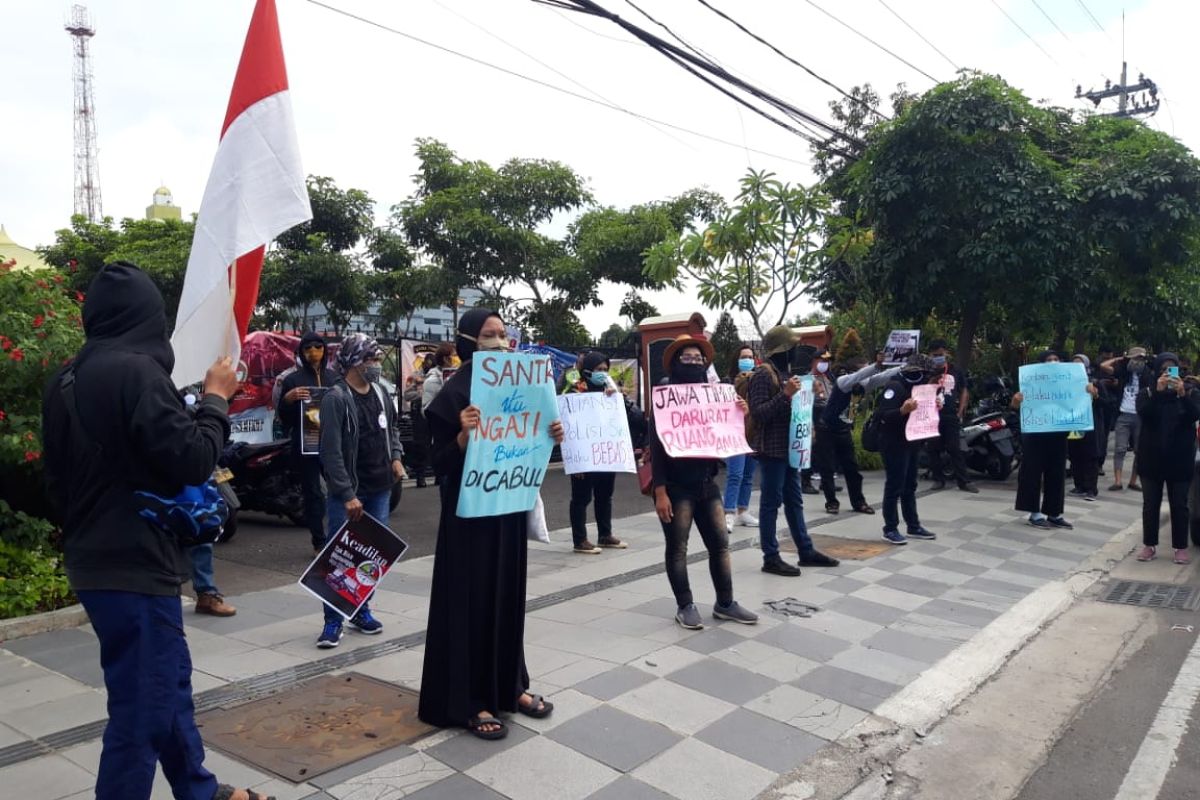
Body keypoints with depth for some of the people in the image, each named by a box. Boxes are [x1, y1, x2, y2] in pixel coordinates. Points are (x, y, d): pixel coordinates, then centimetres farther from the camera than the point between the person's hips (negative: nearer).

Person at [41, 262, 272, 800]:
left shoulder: (64, 381, 9)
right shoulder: (136, 371, -19)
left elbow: (56, 478, 16)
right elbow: (193, 459, -20)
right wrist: (215, 398, -6)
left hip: (95, 562, 10)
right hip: (136, 567, -10)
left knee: (169, 682, 22)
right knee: (140, 706, 1)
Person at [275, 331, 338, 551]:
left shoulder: (334, 377, 11)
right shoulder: (292, 379, 4)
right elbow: (283, 416, 4)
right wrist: (287, 398, -15)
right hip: (305, 443, -2)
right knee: (313, 493, 2)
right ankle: (319, 542, 10)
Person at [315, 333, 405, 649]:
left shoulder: (380, 392, 7)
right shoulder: (336, 398, -13)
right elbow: (331, 452, -17)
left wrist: (396, 457, 5)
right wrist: (347, 494, -19)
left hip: (380, 489, 7)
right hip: (348, 492, -7)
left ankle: (361, 610, 27)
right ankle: (333, 621, 9)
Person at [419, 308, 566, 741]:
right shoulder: (454, 393, -12)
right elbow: (441, 465, -14)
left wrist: (550, 437, -5)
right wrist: (463, 435, -32)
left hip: (510, 507, 7)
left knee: (508, 595, 14)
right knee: (471, 599, 0)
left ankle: (510, 686, 27)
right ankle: (469, 701, 11)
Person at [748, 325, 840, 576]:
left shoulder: (784, 371, 17)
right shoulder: (763, 374, -14)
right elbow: (758, 413, -20)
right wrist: (785, 394, -26)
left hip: (789, 448, 10)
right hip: (772, 449, -10)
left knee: (794, 501, 15)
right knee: (771, 503, -2)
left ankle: (806, 551, 24)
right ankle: (771, 558, 5)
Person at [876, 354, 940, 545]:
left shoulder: (916, 386, 14)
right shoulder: (895, 386, -17)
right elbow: (883, 415, -25)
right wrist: (902, 410, -39)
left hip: (911, 443, 10)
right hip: (894, 445, -10)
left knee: (909, 486, 15)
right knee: (894, 487, -5)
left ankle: (913, 526, 23)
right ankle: (890, 529, 2)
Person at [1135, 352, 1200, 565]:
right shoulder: (1146, 392, 1)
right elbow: (1143, 414, -17)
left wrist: (1182, 394, -29)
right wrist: (1157, 391, -29)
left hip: (1180, 458, 0)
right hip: (1152, 457, 0)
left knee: (1179, 504, 4)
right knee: (1150, 503, 5)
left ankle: (1181, 547, 12)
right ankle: (1149, 545, 12)